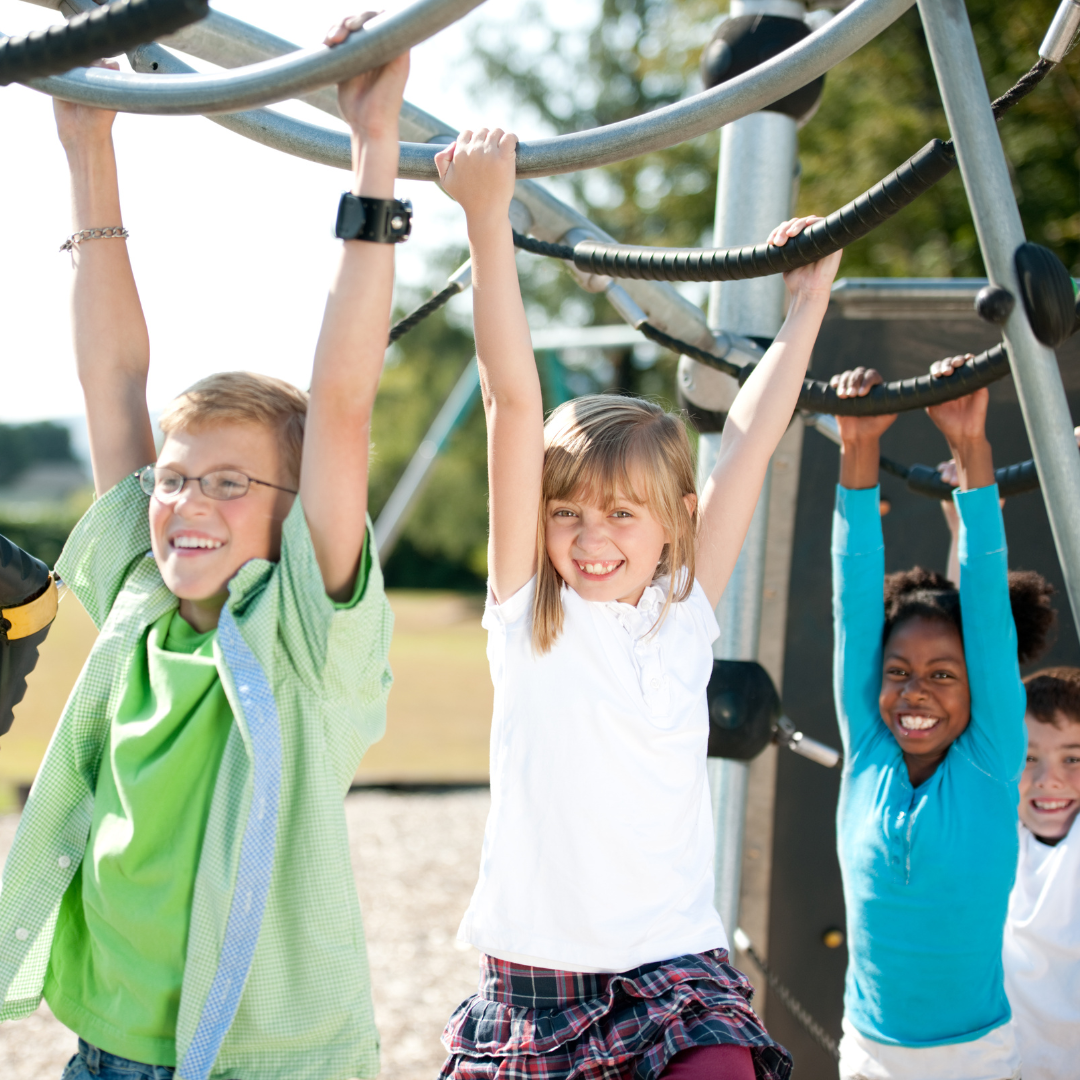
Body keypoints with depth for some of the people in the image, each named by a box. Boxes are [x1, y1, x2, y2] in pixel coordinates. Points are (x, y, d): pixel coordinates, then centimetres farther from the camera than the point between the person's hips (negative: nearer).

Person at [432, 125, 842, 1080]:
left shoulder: (687, 612, 6)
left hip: (676, 982, 0)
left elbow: (749, 444, 13)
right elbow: (514, 401, -5)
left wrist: (808, 303, 20)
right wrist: (487, 216, -9)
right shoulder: (529, 612, 2)